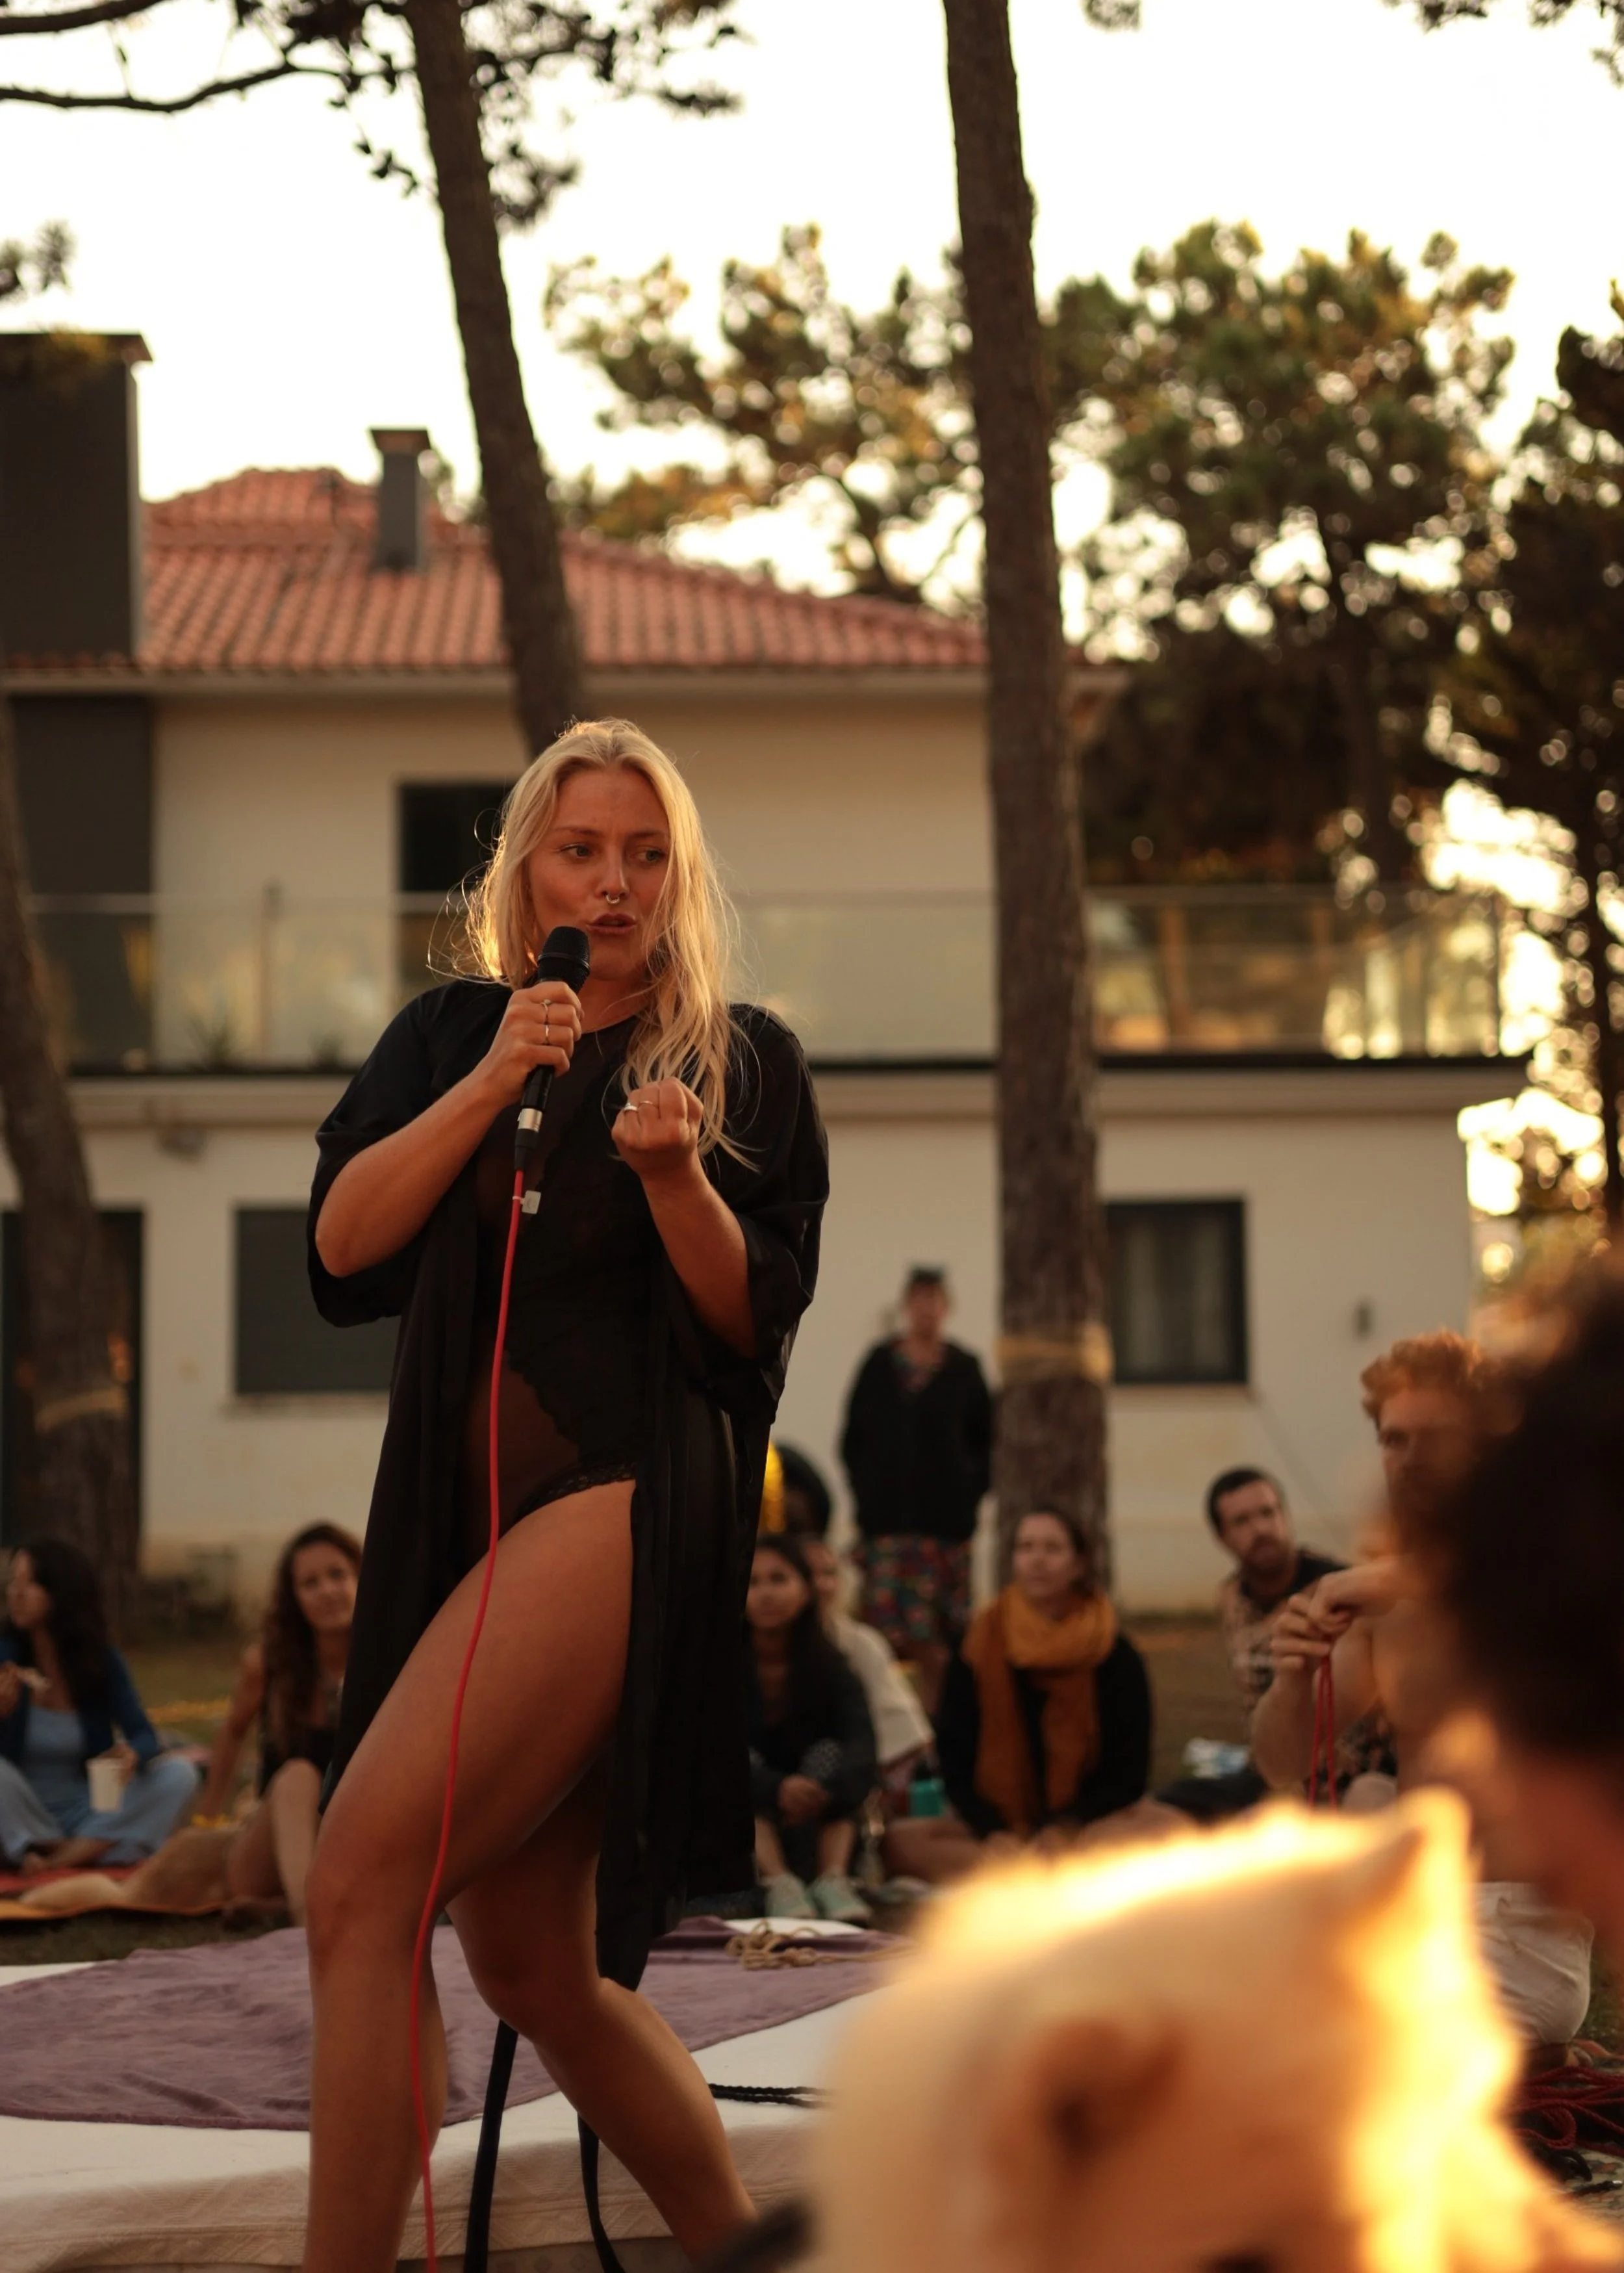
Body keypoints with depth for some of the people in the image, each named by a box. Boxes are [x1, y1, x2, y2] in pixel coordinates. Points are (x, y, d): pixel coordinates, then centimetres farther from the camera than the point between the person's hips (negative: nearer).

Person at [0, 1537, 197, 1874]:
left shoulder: (104, 1661, -1)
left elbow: (144, 1737, -4)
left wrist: (132, 1754, -28)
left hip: (88, 1811, 3)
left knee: (178, 1774, -20)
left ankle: (70, 1855, -23)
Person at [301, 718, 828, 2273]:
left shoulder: (741, 1062, 5)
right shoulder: (448, 1037, 16)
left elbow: (757, 1320, 0)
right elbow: (340, 1244, 2)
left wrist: (675, 1177, -17)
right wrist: (491, 1083, -7)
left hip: (624, 1506, -6)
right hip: (468, 1513, 6)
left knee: (362, 1877, -20)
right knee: (532, 1968, 9)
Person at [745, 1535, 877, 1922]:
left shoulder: (828, 1667, -1)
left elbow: (862, 1749, -18)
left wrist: (826, 1790, -40)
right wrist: (776, 1788, -40)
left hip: (817, 1825, 2)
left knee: (828, 1752, -23)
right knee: (745, 1759, -28)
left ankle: (833, 1878, -40)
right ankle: (779, 1883, -47)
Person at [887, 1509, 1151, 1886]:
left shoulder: (1117, 1659, 1)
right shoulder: (977, 1654, 4)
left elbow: (1128, 1773, -2)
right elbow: (955, 1765, 2)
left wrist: (1067, 1827, -18)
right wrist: (993, 1832, -16)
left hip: (1088, 1826, -2)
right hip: (1002, 1825, 2)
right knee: (902, 1839, -26)